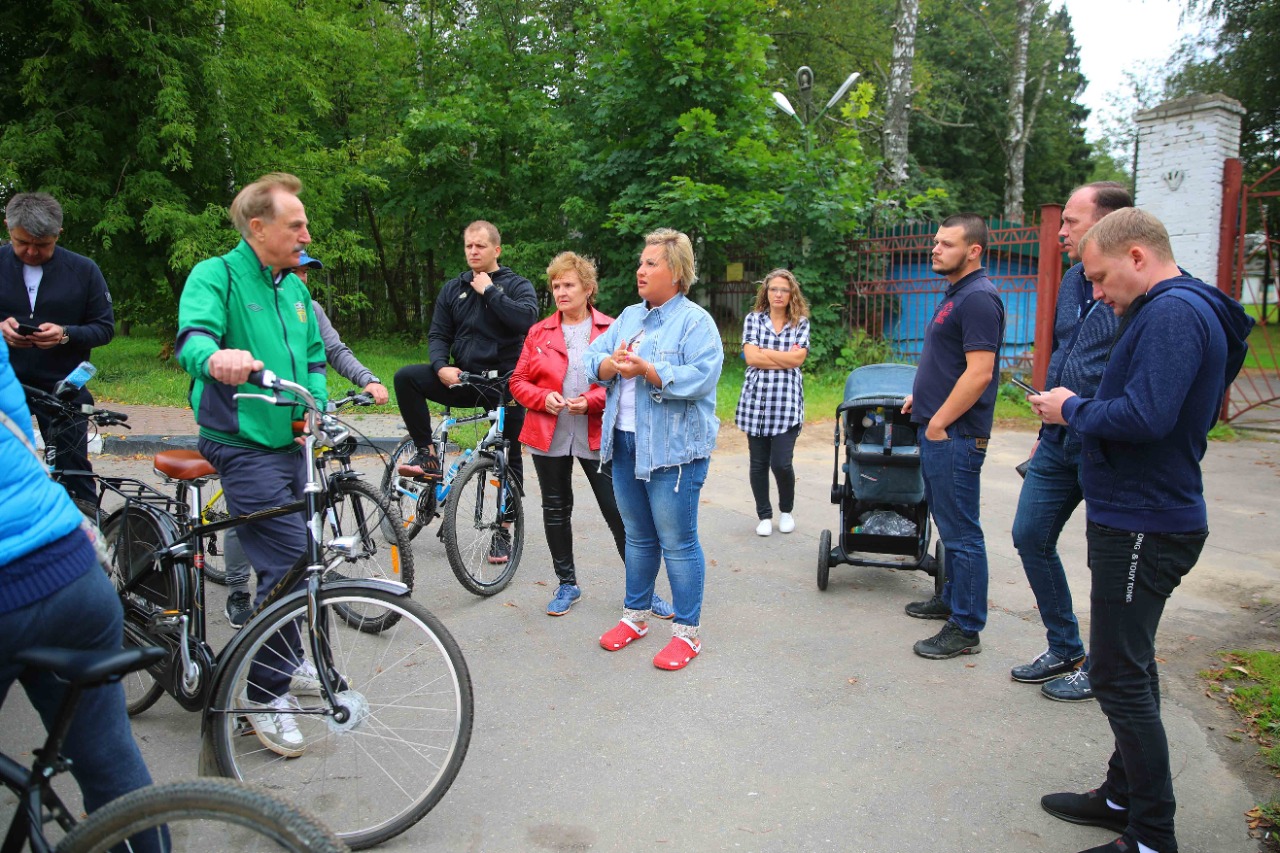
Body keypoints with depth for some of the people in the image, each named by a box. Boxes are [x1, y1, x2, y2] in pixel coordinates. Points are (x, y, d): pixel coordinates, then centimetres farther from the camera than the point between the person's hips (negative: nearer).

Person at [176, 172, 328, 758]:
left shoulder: (295, 287, 13)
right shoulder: (216, 276, -9)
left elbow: (315, 357, 22)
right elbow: (192, 337, -27)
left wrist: (315, 404, 7)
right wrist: (216, 357, -49)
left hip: (290, 444, 8)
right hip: (244, 446, -7)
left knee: (289, 561, 16)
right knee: (291, 561, -13)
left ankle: (287, 663, 35)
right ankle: (265, 694, 2)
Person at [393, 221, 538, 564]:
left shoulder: (517, 285, 1)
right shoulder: (453, 288, 11)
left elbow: (526, 318, -19)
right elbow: (438, 335, 8)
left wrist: (489, 290, -15)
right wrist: (441, 366, -11)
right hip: (463, 379, 3)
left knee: (509, 458, -1)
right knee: (406, 377, -18)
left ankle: (503, 532, 13)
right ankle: (428, 456, -10)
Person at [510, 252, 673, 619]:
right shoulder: (538, 332, 6)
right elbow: (518, 381, 7)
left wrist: (592, 401, -19)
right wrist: (544, 398, -12)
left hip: (597, 435, -3)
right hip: (548, 436, 3)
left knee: (619, 512, 0)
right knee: (556, 510, 13)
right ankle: (567, 583, 30)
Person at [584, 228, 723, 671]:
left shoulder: (695, 321, -7)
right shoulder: (629, 316, 14)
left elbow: (701, 377, -21)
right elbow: (592, 360, 7)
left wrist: (645, 368, -24)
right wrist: (612, 364, -15)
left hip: (673, 448, -7)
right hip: (625, 443, 7)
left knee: (677, 542, 0)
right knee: (638, 536, 18)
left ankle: (687, 632, 12)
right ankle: (635, 615, 33)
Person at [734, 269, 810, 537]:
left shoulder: (801, 322, 7)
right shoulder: (753, 319, 6)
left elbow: (798, 358, -7)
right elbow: (751, 357, -6)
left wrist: (764, 352, -5)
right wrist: (785, 358, -6)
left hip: (787, 402, -1)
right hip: (756, 400, 1)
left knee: (781, 463, -6)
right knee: (759, 463, 6)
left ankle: (786, 511, 21)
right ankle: (764, 515, 23)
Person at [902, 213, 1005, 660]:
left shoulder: (979, 298, -16)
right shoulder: (955, 295, 17)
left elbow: (979, 372, -23)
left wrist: (939, 421, -18)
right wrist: (923, 396, 19)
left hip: (955, 434, -11)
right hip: (937, 428, 11)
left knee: (961, 531, -3)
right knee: (949, 524, 20)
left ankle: (965, 630, 5)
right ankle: (953, 598, 34)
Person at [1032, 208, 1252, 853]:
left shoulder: (1174, 312, -19)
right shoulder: (1170, 310, 15)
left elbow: (1144, 417, -29)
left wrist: (1074, 410, -13)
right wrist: (1080, 410, 5)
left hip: (1142, 527, -11)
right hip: (1141, 516, 11)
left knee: (1119, 678, -3)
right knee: (1129, 669, 20)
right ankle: (1124, 796, 35)